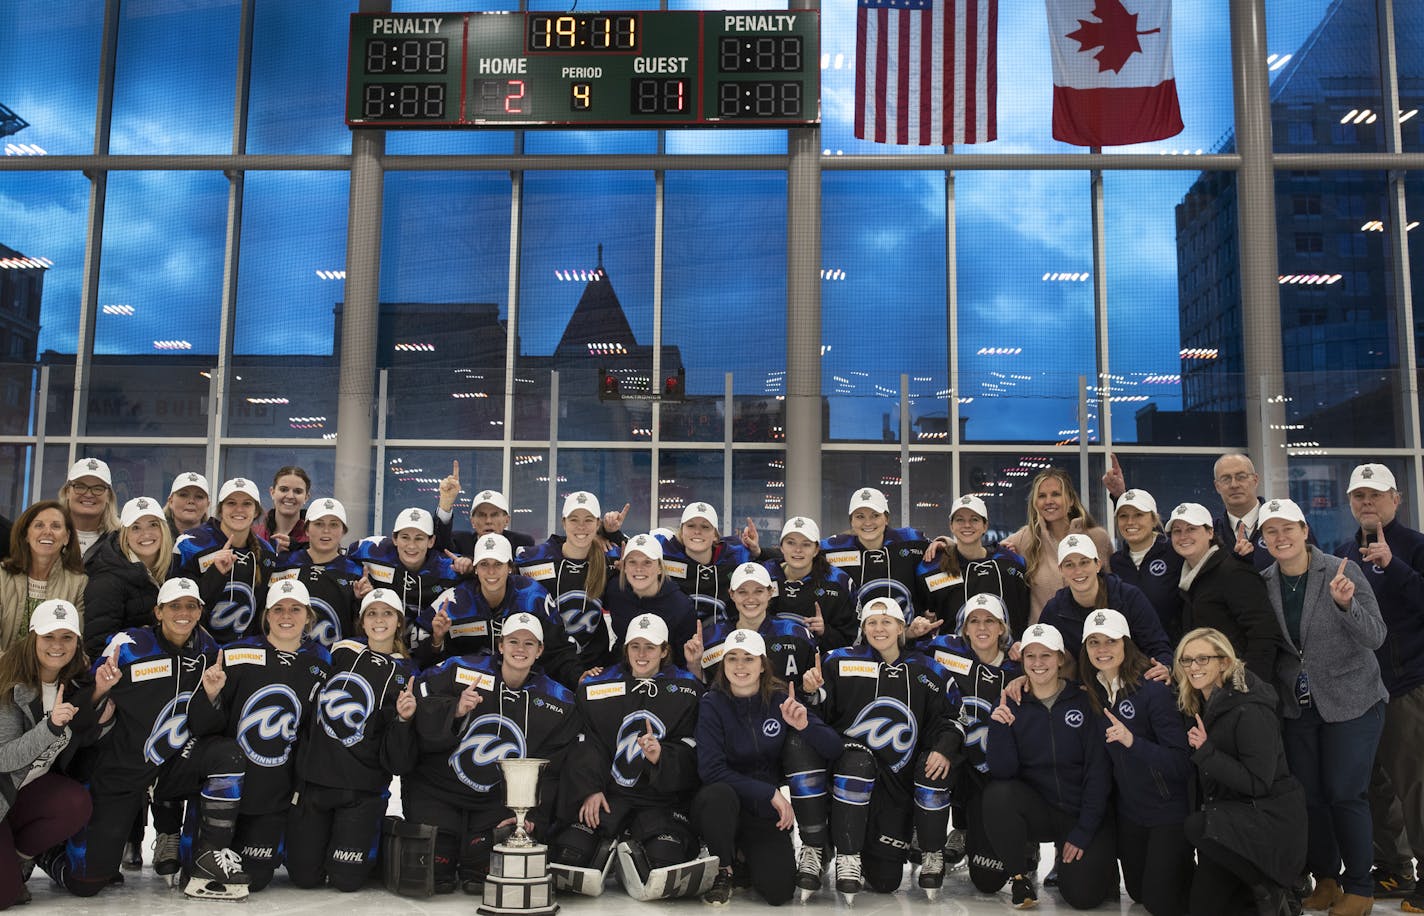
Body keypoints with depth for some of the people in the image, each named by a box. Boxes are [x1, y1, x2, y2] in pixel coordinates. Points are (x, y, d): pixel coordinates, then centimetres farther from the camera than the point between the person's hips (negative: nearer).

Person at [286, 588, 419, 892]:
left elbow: (399, 761, -7)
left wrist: (403, 718, -24)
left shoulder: (405, 674, -3)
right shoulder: (340, 652, 3)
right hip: (313, 775, 2)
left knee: (346, 879, -3)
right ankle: (318, 837, 34)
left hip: (363, 788, -2)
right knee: (304, 876, 4)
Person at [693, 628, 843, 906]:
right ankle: (722, 870, -6)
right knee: (716, 795, -36)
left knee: (778, 891, -18)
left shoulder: (781, 700, -5)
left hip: (768, 810, 2)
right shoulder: (713, 703, -10)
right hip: (723, 803, -1)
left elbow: (833, 749, -11)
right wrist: (770, 793, -23)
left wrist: (804, 725, -31)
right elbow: (711, 770, -19)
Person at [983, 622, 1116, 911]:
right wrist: (1000, 727, -25)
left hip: (1083, 813, -1)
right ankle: (1020, 875, -5)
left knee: (1082, 895, -18)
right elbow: (1003, 772, -9)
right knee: (997, 794, -30)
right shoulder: (1010, 705, -1)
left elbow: (1099, 771, -6)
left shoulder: (1084, 701, -4)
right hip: (1035, 809, 1)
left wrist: (1083, 832, -10)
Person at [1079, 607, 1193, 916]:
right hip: (1128, 808, 6)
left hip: (1169, 808, -6)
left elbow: (1182, 764, -25)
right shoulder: (1092, 692, -3)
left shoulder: (1152, 689, -22)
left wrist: (1132, 740, -38)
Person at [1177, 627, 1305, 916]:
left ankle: (1269, 887, -12)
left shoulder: (1250, 712, -22)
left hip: (1270, 820, -8)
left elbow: (1258, 783, -24)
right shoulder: (1200, 704, 4)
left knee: (1197, 826, -34)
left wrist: (1206, 752, -27)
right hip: (1231, 812, 8)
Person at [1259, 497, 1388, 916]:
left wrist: (1345, 603, -31)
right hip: (1297, 706, 4)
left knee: (1345, 794, -3)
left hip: (1351, 703, -4)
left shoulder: (1342, 571, -12)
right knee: (1308, 795, 8)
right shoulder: (1264, 583, 0)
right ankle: (1325, 879, 24)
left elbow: (1375, 637, -16)